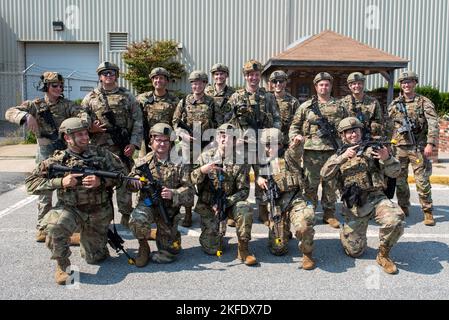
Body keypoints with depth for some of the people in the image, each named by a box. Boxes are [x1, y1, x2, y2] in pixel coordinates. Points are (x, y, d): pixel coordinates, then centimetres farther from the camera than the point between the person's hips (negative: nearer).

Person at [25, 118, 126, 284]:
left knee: (94, 258, 9)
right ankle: (62, 266, -9)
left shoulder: (101, 153, -4)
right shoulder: (57, 160, -7)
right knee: (54, 227, -35)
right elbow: (30, 184, -8)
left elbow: (121, 173, -2)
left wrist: (101, 182, -20)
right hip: (71, 209, -1)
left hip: (99, 212, 1)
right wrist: (60, 182, -22)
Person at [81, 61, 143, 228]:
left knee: (124, 182, 4)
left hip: (123, 148, 0)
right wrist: (90, 128, -11)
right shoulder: (91, 97, 9)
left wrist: (133, 143, -6)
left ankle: (126, 216, 16)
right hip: (99, 148, 1)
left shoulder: (127, 96, 8)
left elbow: (137, 121, 4)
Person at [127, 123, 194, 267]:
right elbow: (129, 184, 6)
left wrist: (173, 194, -25)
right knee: (137, 220, -36)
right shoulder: (143, 162, -1)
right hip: (147, 203, 0)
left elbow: (189, 191, -6)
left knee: (169, 253, 3)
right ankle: (143, 246, -4)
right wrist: (136, 181, -17)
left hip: (169, 208, 0)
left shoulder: (178, 164, -3)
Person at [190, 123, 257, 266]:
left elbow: (244, 190, -9)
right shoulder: (206, 156, -2)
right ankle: (216, 232, 28)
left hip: (231, 202, 0)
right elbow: (191, 180, -6)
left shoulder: (240, 161, -4)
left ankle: (243, 249, -16)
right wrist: (201, 170, -27)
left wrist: (226, 202, -23)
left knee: (244, 208, -34)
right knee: (211, 248, -7)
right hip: (208, 205, 0)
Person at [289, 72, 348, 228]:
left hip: (333, 151, 2)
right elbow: (294, 126, 8)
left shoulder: (340, 106, 12)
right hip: (312, 151, -1)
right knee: (310, 184, 3)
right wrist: (296, 136, -12)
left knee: (331, 184, 7)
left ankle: (329, 214, 20)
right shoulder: (306, 106, 7)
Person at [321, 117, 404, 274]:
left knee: (395, 221, -32)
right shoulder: (339, 156, 10)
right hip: (353, 205, 0)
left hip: (376, 199, 0)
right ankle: (346, 233, 36)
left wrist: (386, 158, -20)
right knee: (355, 252, 1)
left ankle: (383, 254, -4)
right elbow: (325, 175, -9)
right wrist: (343, 157, -21)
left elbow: (394, 173, 1)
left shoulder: (372, 149, 8)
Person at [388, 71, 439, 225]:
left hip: (418, 148, -3)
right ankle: (403, 208, 25)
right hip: (399, 147, 3)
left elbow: (433, 124, -8)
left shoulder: (424, 102, 1)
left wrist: (430, 143, -19)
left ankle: (428, 212, 6)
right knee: (400, 179, 9)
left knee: (422, 181, -3)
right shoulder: (394, 104, 10)